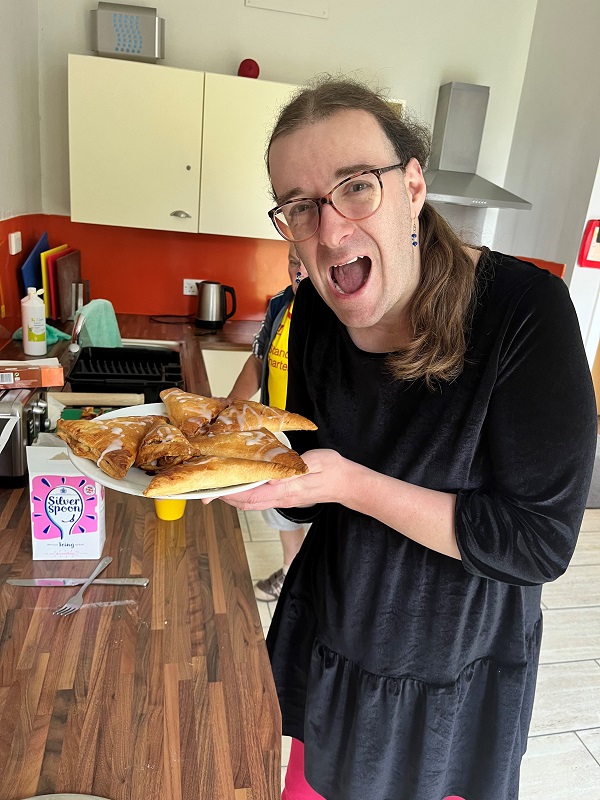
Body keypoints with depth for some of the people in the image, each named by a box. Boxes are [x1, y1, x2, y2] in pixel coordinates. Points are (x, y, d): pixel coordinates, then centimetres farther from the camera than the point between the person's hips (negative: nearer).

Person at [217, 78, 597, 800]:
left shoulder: (525, 309, -27)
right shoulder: (316, 312, -12)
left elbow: (541, 544, -25)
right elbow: (309, 487, -2)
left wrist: (352, 483, -33)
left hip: (454, 676, -3)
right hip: (329, 636, 4)